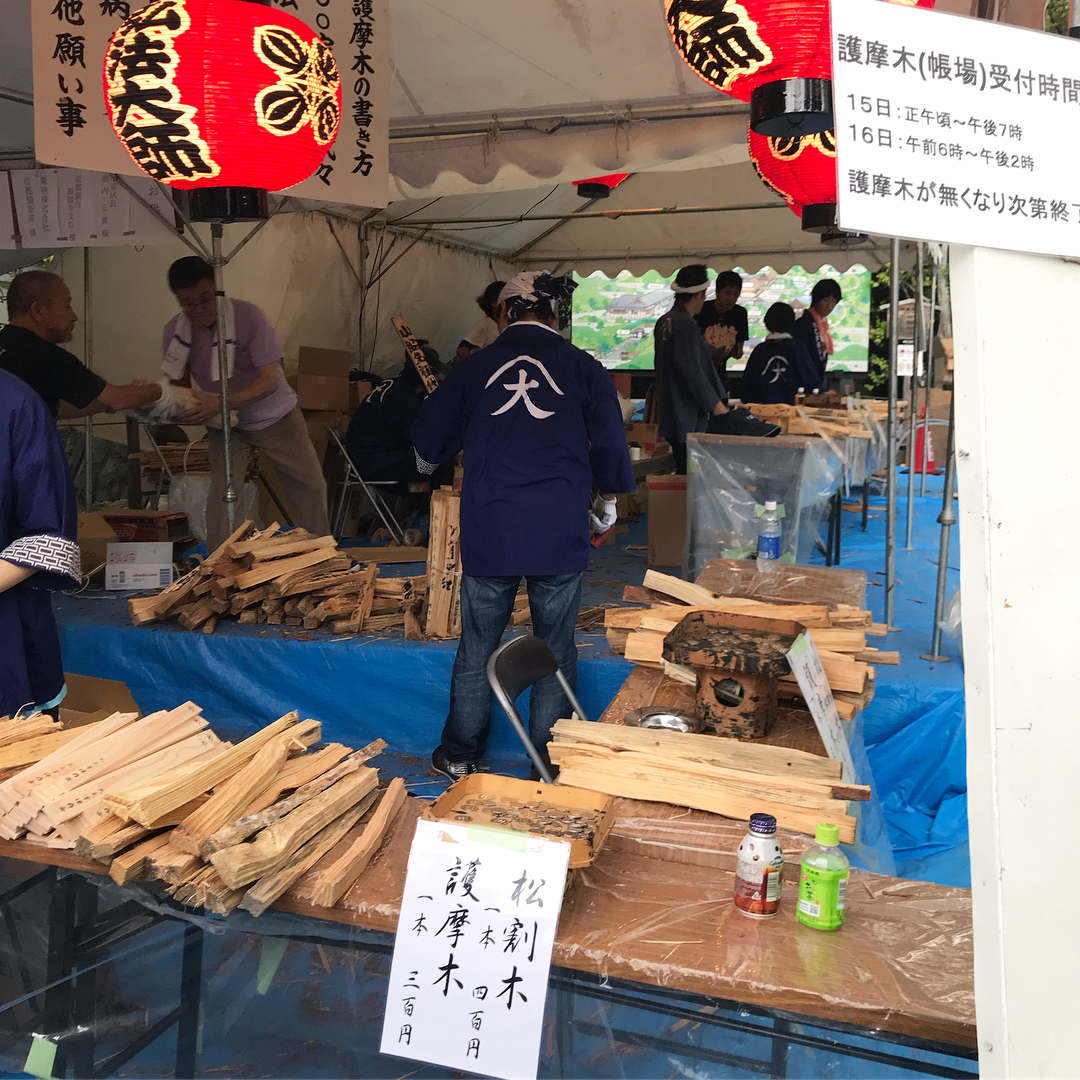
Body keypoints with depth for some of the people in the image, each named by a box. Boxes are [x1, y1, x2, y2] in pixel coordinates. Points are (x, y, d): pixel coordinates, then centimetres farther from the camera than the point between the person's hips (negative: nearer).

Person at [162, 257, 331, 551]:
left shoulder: (247, 315, -25)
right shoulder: (174, 332, -14)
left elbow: (271, 380, -27)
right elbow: (180, 384, -1)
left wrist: (222, 403, -39)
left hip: (275, 416, -1)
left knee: (309, 483, 2)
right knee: (221, 491, -15)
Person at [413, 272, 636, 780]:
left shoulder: (475, 366, 4)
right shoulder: (583, 368, 2)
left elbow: (427, 440, 14)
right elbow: (611, 446, 4)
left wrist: (428, 461, 38)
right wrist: (606, 505, 23)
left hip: (488, 533, 1)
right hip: (560, 536, 0)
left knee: (477, 649, 14)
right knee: (555, 652, 11)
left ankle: (459, 755, 26)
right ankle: (549, 765, 19)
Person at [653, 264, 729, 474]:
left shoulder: (664, 321, 12)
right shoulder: (685, 324, -18)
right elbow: (693, 371, -19)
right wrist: (716, 404, -12)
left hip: (670, 415, 10)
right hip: (688, 418, -10)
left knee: (683, 470, 14)